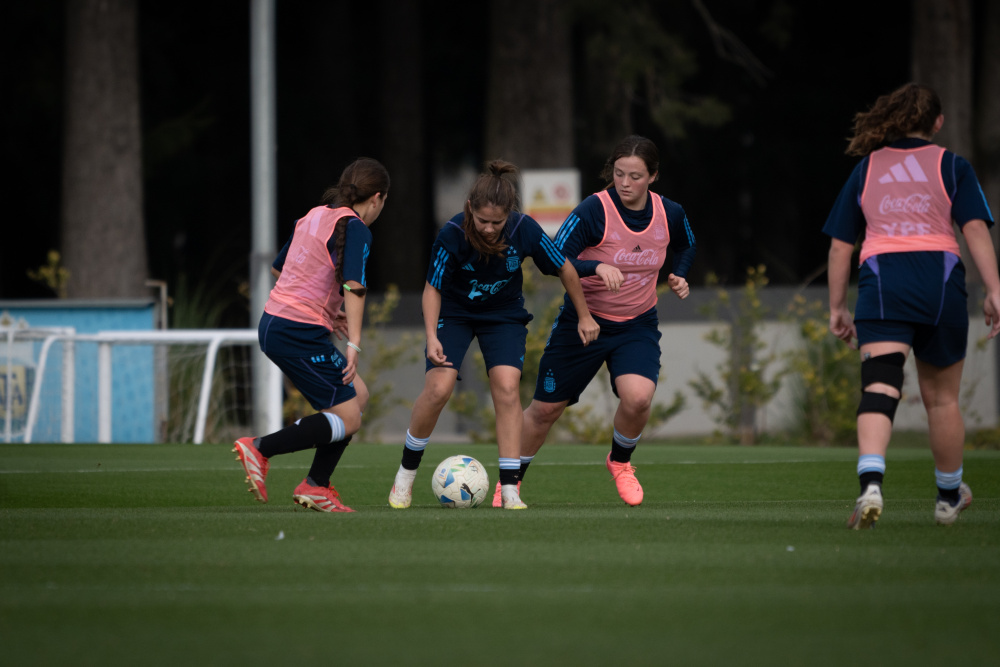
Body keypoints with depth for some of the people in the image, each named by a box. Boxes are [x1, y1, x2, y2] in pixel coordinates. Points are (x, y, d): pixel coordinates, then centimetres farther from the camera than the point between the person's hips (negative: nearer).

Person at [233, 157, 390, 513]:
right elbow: (353, 285, -23)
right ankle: (260, 449, -10)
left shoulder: (314, 216, 15)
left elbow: (278, 267, 25)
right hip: (300, 334, -9)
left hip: (273, 323, 9)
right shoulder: (355, 229, -10)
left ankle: (315, 487, 14)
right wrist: (353, 344, -29)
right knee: (348, 420, -4)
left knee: (357, 394, 17)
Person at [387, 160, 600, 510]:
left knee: (507, 386, -17)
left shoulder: (525, 230, -25)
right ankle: (406, 472, 5)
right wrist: (432, 336, -29)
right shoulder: (452, 235, -29)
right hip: (454, 313, -1)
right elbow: (433, 288, -16)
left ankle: (509, 489, -12)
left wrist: (584, 316, 1)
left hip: (504, 314, 1)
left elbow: (564, 268, -8)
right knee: (438, 388, -17)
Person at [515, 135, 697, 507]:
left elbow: (685, 246, 17)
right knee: (545, 409, 7)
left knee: (638, 398, -25)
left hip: (638, 325, 2)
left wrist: (679, 276, -1)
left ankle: (620, 462, 7)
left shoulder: (670, 214, -7)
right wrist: (596, 267, -43)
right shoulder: (593, 211, -21)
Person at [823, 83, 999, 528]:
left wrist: (837, 308, 20)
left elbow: (840, 244, 14)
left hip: (880, 279, 0)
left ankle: (871, 483, -37)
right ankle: (948, 497, 32)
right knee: (942, 397, 15)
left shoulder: (866, 169, 15)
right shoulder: (951, 166, 9)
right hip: (941, 281, 0)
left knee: (878, 387, -13)